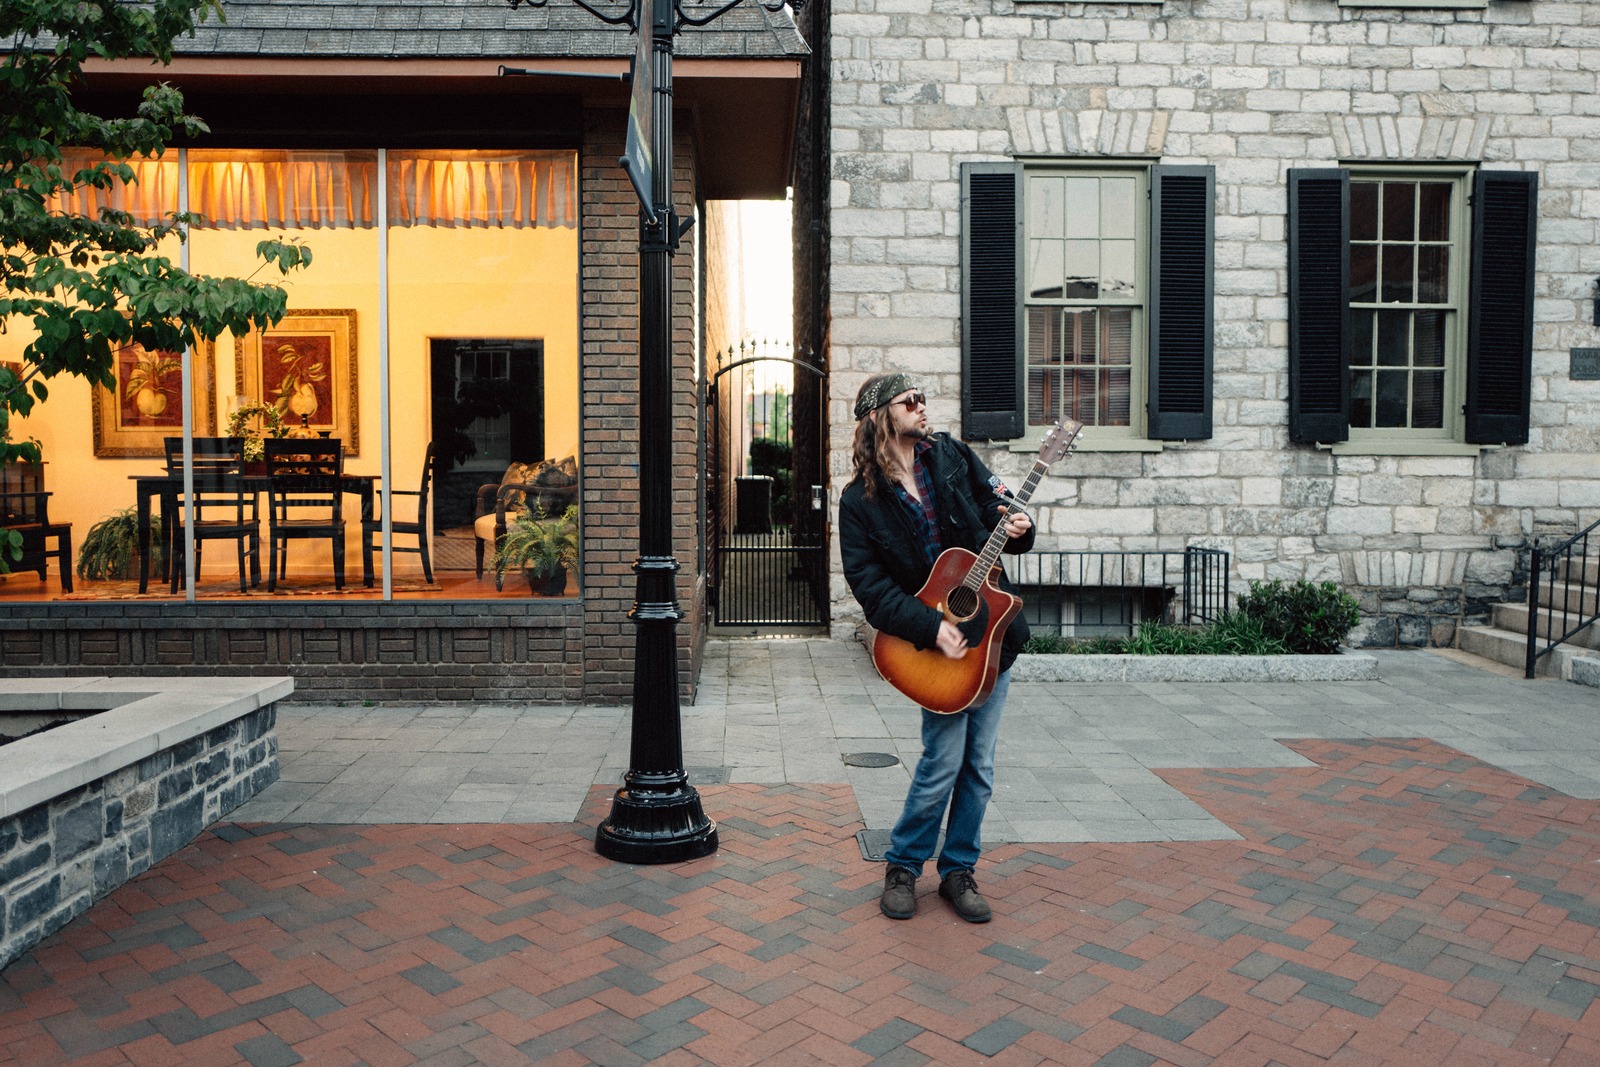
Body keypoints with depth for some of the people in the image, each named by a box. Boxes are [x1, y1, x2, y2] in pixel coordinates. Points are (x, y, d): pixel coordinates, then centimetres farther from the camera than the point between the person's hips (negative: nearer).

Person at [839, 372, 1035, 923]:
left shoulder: (951, 455, 5)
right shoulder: (860, 501, -6)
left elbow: (998, 507, 12)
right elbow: (871, 586, -11)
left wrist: (1018, 529, -11)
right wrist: (932, 629, -21)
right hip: (936, 646, -4)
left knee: (979, 763, 8)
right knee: (944, 760, -4)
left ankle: (958, 870, 25)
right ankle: (902, 867, 19)